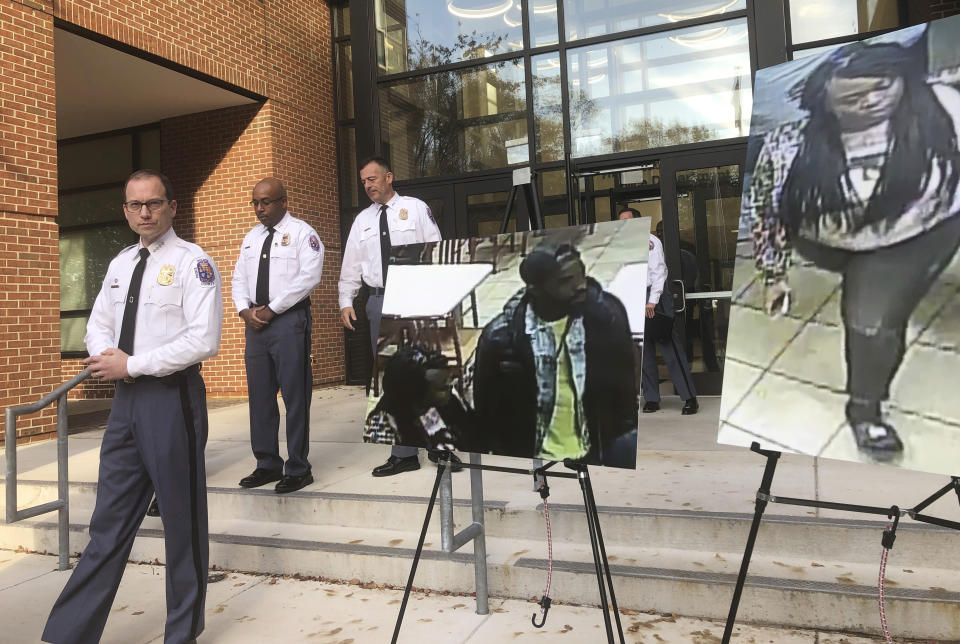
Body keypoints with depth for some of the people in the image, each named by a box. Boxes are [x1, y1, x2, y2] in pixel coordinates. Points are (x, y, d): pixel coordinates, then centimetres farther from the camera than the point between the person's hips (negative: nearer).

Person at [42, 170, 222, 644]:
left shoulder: (192, 262, -8)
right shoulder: (120, 264, 15)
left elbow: (204, 340, -17)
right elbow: (98, 325, 20)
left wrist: (131, 364, -14)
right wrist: (105, 355, -2)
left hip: (171, 397, -6)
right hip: (126, 397, 6)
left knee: (182, 519, 6)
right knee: (109, 520, 12)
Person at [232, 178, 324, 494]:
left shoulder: (301, 232, -1)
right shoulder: (251, 237, 19)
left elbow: (309, 276, -13)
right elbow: (239, 278, 20)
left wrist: (271, 309, -13)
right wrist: (245, 310, 0)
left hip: (289, 320, -7)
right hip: (255, 322, 7)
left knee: (295, 396, -4)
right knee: (260, 396, 9)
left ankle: (298, 469, 4)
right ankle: (267, 465, 19)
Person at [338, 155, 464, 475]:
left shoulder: (416, 209, 3)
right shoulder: (362, 220, 14)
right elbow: (351, 266, 14)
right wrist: (346, 301, 4)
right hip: (379, 301, 4)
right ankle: (403, 453, 12)